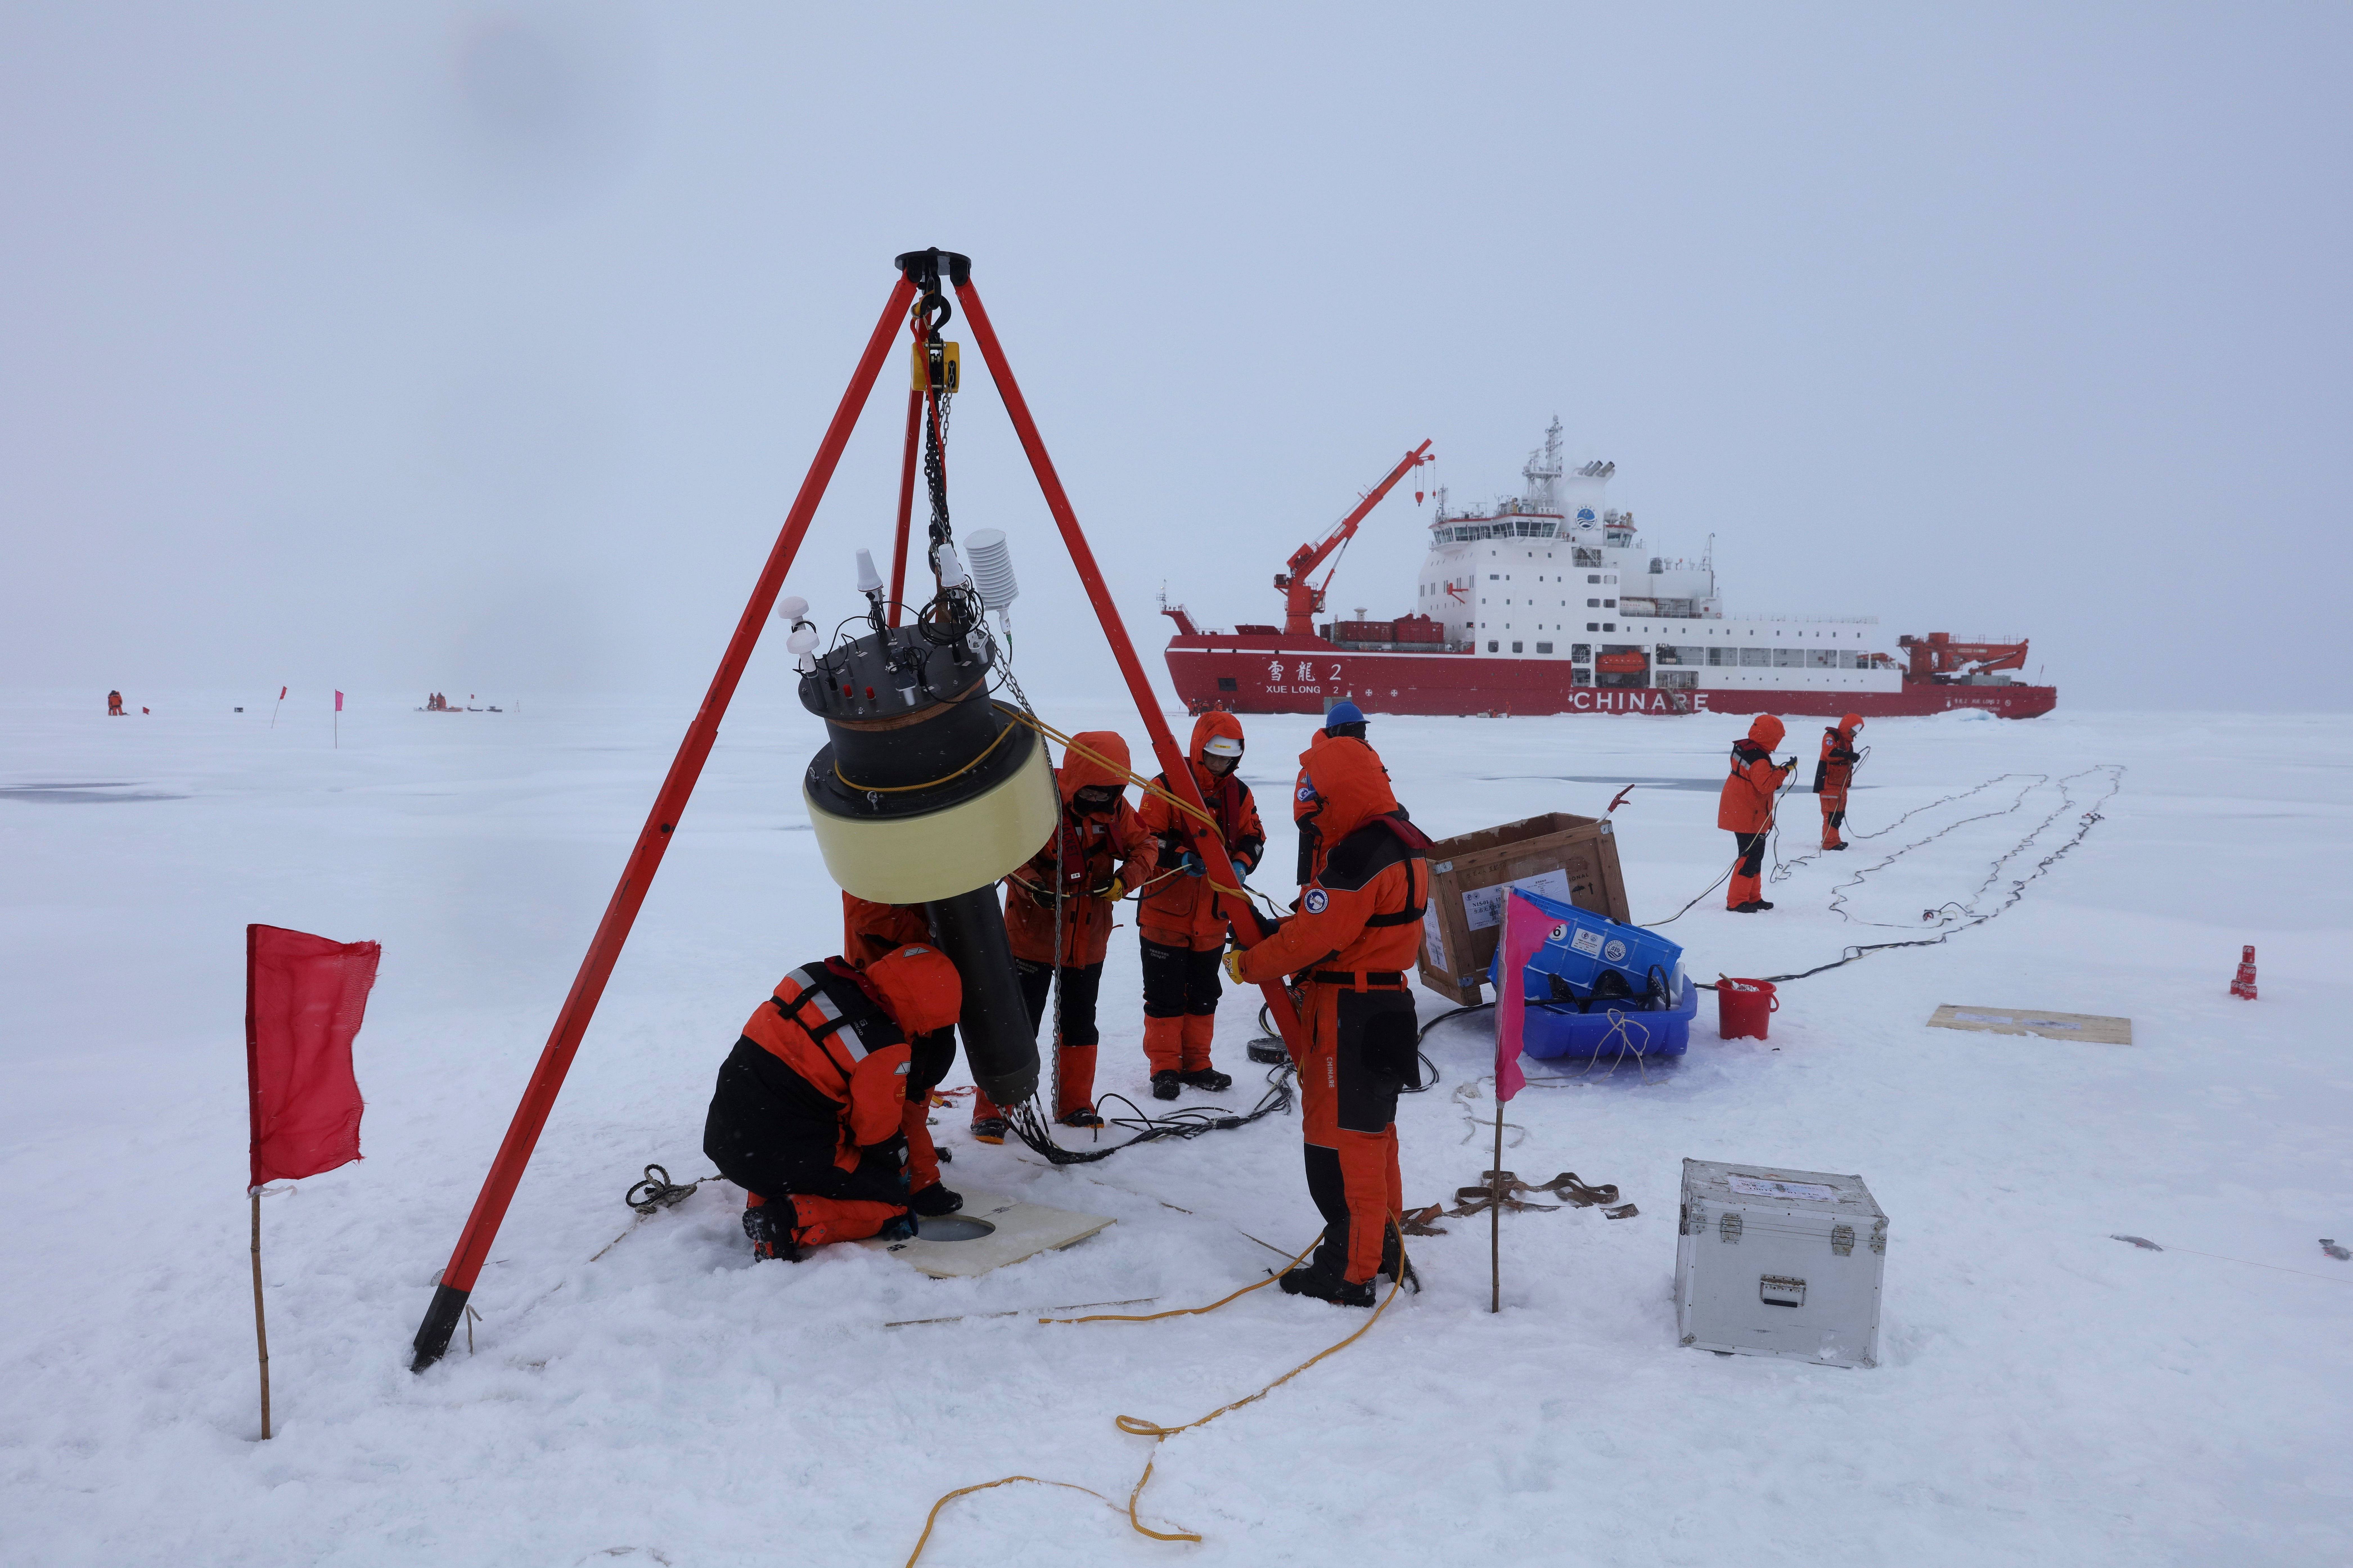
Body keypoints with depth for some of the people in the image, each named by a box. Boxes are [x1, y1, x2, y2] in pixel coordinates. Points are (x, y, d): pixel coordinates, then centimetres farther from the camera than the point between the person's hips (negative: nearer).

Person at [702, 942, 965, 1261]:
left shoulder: (812, 977, 0)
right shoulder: (885, 1049, -19)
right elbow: (879, 1131, -6)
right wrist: (898, 1168, 15)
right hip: (786, 1159, -7)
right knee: (891, 1205, 9)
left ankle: (763, 1197, 14)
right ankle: (791, 1221, -11)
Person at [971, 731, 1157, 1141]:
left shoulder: (1116, 809, -5)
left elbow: (1143, 847, 3)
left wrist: (1123, 880, -16)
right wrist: (1031, 884, -30)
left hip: (1088, 938, 5)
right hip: (1032, 934, -5)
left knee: (1080, 1023, 17)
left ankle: (1075, 1105, 31)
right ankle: (990, 1111, 9)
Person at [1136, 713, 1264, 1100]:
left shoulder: (1239, 793, 7)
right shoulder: (1167, 787, -10)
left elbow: (1253, 836, 10)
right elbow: (1146, 838, -12)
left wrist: (1241, 863, -11)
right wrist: (1182, 858, -27)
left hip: (1213, 914, 5)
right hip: (1166, 911, -5)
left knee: (1204, 994, 14)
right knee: (1166, 994, 1)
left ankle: (1196, 1064, 27)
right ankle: (1165, 1066, 13)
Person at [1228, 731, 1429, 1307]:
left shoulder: (1357, 858, -23)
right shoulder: (1401, 842, 10)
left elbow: (1310, 938, -22)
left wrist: (1246, 965, -7)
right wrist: (1278, 929, 6)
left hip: (1348, 1015, -10)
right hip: (1387, 1000, 10)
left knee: (1341, 1139, -2)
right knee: (1373, 1130, 20)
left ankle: (1349, 1272, 5)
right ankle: (1383, 1247, 33)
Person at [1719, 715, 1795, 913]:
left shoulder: (1743, 747, 6)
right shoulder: (1759, 759, -23)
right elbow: (1766, 785, -26)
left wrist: (1774, 770, 4)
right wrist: (1784, 771, -21)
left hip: (1739, 812, 10)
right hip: (1749, 816, -10)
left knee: (1755, 855, 18)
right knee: (1751, 856, -5)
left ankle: (1753, 897, 27)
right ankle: (1736, 901, -2)